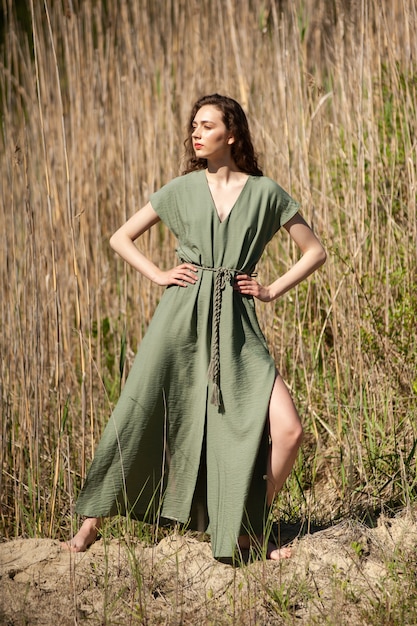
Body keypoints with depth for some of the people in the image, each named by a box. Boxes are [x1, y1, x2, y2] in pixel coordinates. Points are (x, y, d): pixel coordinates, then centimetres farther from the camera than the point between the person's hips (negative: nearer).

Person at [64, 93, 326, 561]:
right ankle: (92, 520, 16)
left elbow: (315, 251, 12)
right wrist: (159, 274, 3)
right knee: (135, 421, -1)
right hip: (181, 317, 0)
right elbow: (120, 238, 15)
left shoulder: (265, 193, 6)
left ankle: (249, 529, 8)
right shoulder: (182, 189, 8)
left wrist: (272, 290, 4)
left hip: (236, 327, 0)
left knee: (287, 430, -11)